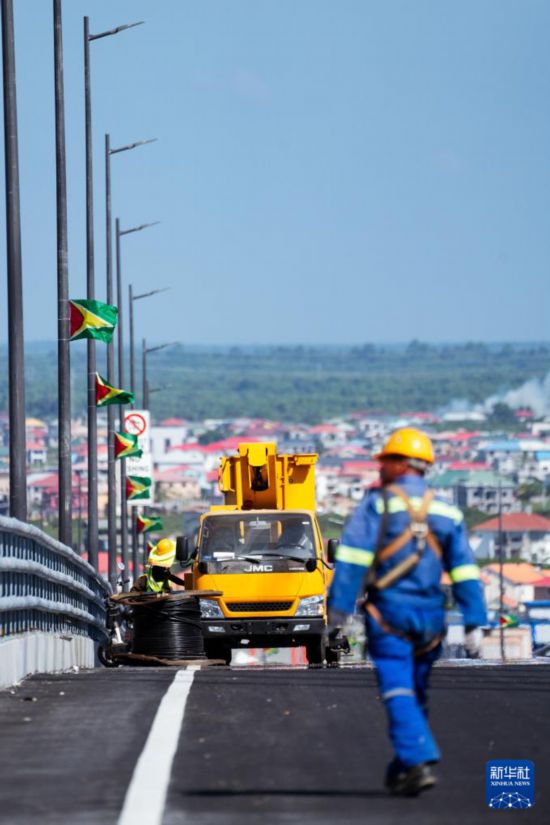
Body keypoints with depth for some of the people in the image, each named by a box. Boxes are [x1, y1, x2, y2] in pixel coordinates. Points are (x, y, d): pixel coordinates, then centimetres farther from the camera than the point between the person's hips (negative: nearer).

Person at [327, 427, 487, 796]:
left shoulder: (377, 504, -3)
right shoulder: (446, 511, 10)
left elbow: (351, 561, -11)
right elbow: (465, 572, 7)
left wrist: (337, 612, -13)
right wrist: (474, 623, 6)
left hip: (388, 612, -4)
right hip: (430, 616, 4)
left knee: (398, 692, -8)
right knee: (417, 695, 15)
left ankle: (418, 762, -24)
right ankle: (401, 772, 21)